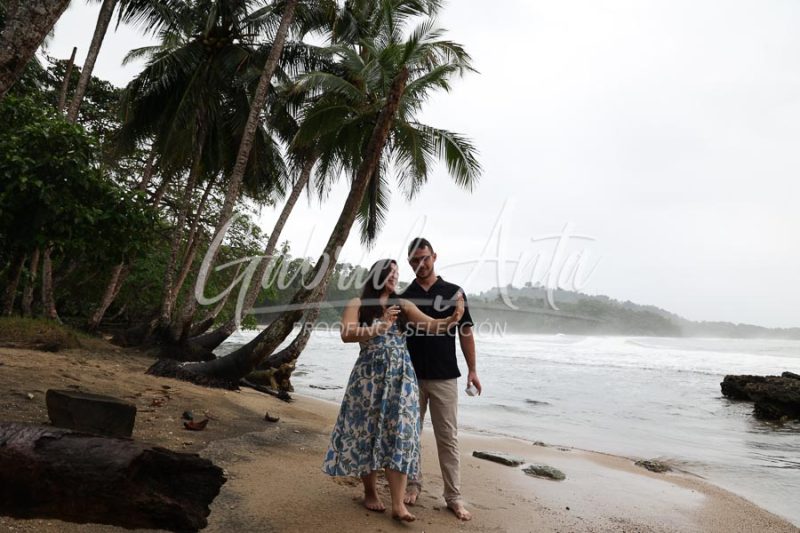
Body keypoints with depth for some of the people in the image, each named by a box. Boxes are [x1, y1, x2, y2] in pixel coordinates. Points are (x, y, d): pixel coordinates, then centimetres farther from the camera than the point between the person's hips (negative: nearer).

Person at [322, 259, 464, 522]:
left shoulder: (403, 305, 10)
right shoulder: (357, 304, 2)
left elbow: (432, 325, 0)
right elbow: (346, 334, -14)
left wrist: (453, 318, -19)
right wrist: (379, 328, -24)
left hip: (401, 376, 2)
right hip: (370, 375, -2)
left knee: (400, 433, -3)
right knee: (368, 431, 6)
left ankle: (398, 504, -1)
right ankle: (370, 492, 25)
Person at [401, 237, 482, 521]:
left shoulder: (453, 292, 0)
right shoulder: (404, 297, 4)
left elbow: (465, 332, 2)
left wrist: (472, 370, -2)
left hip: (444, 377, -2)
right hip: (411, 376, 2)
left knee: (448, 438, 2)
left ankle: (454, 496, 10)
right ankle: (413, 483, 26)